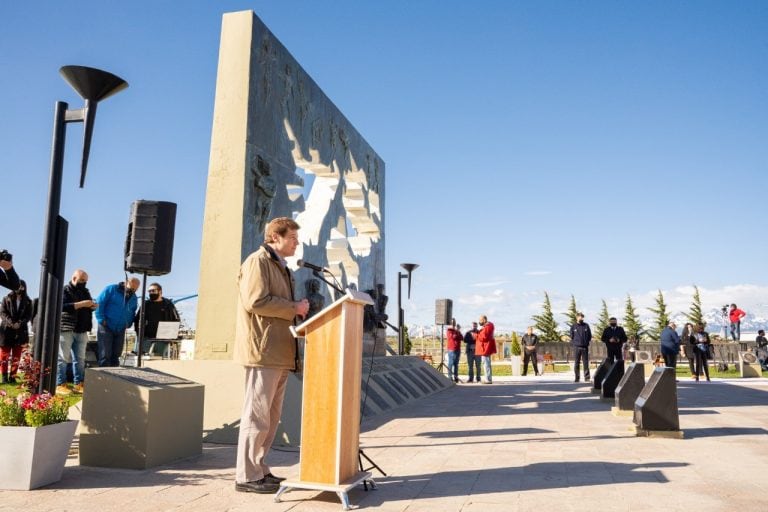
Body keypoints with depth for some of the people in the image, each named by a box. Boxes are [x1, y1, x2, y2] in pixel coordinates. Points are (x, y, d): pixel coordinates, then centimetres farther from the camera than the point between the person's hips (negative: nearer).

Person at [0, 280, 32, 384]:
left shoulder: (28, 301, 9)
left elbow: (29, 315, 3)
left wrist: (20, 323, -15)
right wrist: (11, 323, -16)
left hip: (20, 331, 1)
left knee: (16, 356, 2)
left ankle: (12, 375, 6)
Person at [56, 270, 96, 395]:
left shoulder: (85, 292, 19)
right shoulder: (64, 290, -4)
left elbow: (88, 308, 25)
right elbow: (62, 306, -19)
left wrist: (92, 306, 2)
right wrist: (81, 304, -23)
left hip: (81, 331, 7)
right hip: (66, 329, -7)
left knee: (80, 359, 8)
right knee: (63, 358, -3)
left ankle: (78, 385, 13)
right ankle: (60, 385, 1)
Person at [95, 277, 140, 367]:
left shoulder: (133, 297, 11)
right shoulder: (111, 289, -7)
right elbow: (99, 303, -10)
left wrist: (128, 323, 5)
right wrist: (101, 320, -15)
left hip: (120, 330, 5)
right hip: (106, 328, -5)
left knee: (116, 355, 9)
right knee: (105, 355, -6)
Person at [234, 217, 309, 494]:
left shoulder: (280, 266, 25)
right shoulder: (258, 261, -6)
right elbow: (256, 301, -18)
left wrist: (297, 310, 15)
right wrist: (294, 307, -11)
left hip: (280, 352, 10)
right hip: (263, 350, -10)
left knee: (270, 417, 14)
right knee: (257, 415, -5)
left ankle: (259, 469, 23)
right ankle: (247, 476, 3)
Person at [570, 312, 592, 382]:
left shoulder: (586, 326, 7)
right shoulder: (573, 327, 5)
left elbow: (590, 335, 11)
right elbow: (571, 337, 9)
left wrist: (587, 342, 3)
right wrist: (573, 345, 2)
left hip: (585, 347, 0)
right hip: (576, 347, 0)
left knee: (586, 363, 0)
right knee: (576, 363, 3)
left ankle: (587, 377, 3)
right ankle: (577, 378, 8)